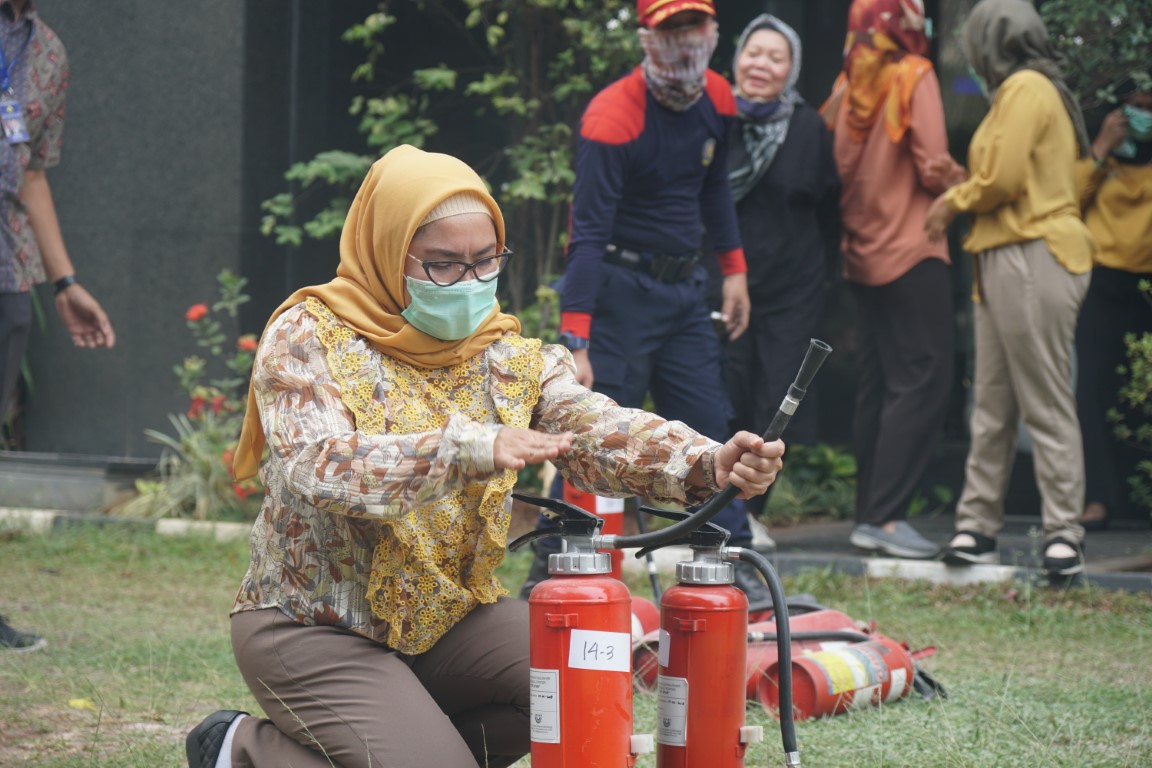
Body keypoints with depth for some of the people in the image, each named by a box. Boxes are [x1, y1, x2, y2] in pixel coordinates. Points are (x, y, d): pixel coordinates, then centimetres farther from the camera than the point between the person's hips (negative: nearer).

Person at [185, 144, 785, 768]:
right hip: (312, 625, -5)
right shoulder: (307, 338, -11)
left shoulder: (510, 358, 2)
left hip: (446, 617, 5)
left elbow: (598, 430, -15)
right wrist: (470, 448, -45)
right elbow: (323, 466, -29)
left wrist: (708, 464, -37)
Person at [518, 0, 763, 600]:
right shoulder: (611, 118, -21)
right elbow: (588, 234, -25)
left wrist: (733, 268, 17)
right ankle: (549, 570, 0)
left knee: (709, 427, 7)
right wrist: (576, 341, -30)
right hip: (620, 287, -7)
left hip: (686, 288, 7)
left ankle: (734, 561, 14)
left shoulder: (716, 100, 2)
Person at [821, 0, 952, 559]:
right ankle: (885, 516, -14)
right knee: (924, 379, -7)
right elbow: (932, 169, -14)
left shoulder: (848, 85, 8)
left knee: (877, 383, 12)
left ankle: (868, 514, 13)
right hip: (912, 250, -7)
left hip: (862, 253, 7)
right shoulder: (914, 77, -10)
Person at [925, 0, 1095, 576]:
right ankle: (977, 525, 13)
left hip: (1033, 258, -10)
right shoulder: (1026, 91, 22)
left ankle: (1064, 532, -7)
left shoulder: (1025, 89, -9)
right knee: (992, 403, 10)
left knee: (1046, 403, -8)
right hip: (1007, 259, 10)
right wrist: (965, 184, 12)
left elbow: (1004, 179, -16)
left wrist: (955, 200, 0)